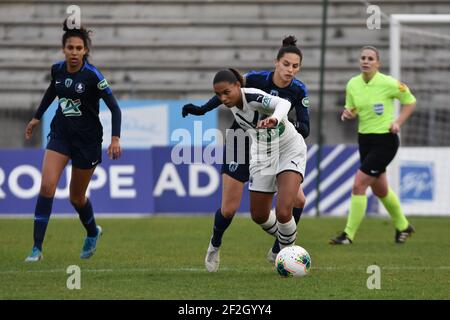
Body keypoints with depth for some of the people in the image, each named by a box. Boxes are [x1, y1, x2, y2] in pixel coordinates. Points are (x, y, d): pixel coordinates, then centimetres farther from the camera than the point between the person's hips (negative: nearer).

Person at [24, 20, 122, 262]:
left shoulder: (92, 75, -18)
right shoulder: (57, 69, -3)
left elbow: (114, 108, -15)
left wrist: (115, 138, -25)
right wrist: (37, 117, 26)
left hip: (87, 138, -3)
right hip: (60, 133, 3)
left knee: (76, 197, 9)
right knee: (46, 186, -16)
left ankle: (92, 232, 42)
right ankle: (37, 248, -13)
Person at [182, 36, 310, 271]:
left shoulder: (299, 91, -14)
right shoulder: (255, 79, -21)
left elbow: (305, 130, -16)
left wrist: (294, 125, -37)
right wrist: (202, 109, -3)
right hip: (241, 146, -3)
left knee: (298, 199, -12)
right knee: (229, 209, -3)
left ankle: (277, 252, 6)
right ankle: (214, 246, 30)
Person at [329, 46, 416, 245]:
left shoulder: (388, 83, -14)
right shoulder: (353, 84, 0)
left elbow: (410, 102, 0)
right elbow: (351, 109, 12)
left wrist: (398, 122, -11)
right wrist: (348, 114, -11)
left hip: (385, 141, -6)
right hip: (365, 139, 6)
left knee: (358, 185, -14)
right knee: (379, 189, 18)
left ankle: (349, 234, -7)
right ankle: (403, 226, 40)